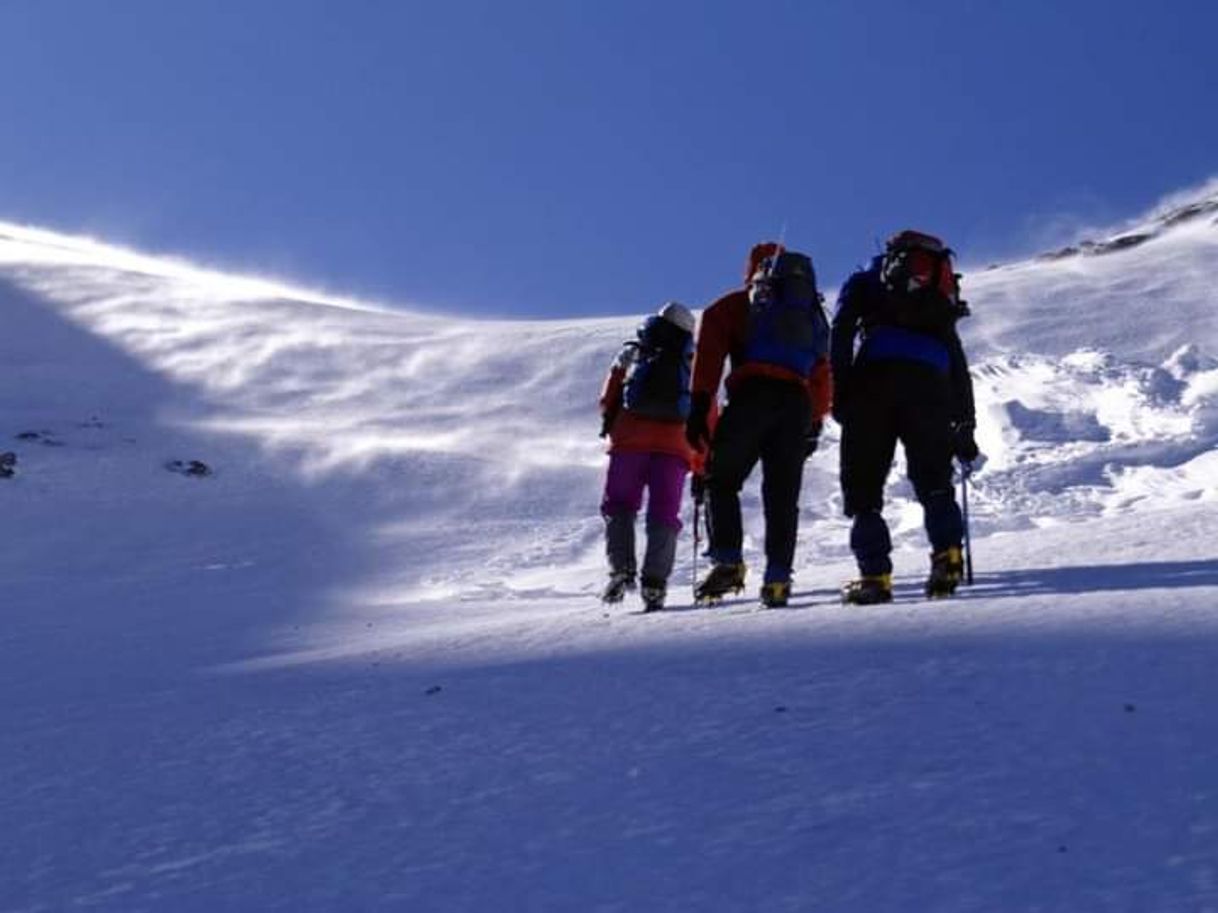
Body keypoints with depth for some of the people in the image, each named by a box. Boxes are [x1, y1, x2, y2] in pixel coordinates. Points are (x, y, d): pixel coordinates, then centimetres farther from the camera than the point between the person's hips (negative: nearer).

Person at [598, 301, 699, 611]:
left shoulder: (632, 354, 17)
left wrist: (610, 427, 27)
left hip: (630, 440, -1)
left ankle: (621, 570, -6)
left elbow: (608, 400, 10)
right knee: (664, 515, 7)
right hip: (675, 445, 1)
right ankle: (654, 583, -6)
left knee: (618, 506, 12)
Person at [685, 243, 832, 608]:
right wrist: (815, 423, 23)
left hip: (753, 393, -4)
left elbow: (710, 345, 1)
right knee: (782, 494, 5)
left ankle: (727, 562, -15)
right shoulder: (812, 314, 29)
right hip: (798, 402, 4)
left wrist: (699, 403, -4)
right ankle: (778, 577, -5)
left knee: (721, 481, 2)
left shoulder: (739, 304, 16)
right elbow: (822, 376, 23)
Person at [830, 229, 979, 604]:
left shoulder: (865, 283, 25)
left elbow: (841, 333, 7)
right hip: (929, 381, 3)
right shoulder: (941, 305, 35)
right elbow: (958, 365, 28)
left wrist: (839, 393, 0)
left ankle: (875, 574, -10)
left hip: (875, 377, -3)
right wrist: (965, 426, 26)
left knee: (863, 483, 0)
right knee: (933, 479, 10)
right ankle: (947, 553, -13)